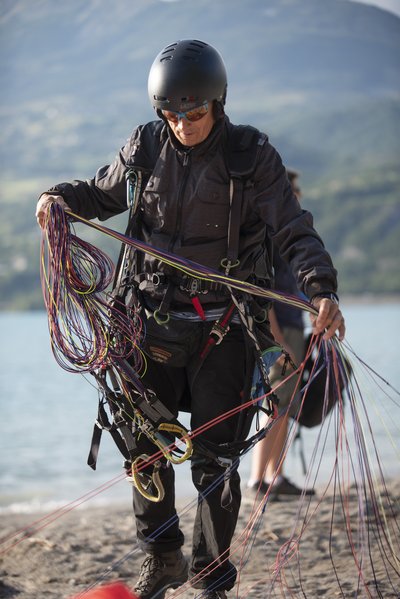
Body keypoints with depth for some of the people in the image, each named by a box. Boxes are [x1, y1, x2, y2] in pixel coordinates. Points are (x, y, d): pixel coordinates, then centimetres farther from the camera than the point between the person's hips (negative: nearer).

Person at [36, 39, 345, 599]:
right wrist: (63, 197, -5)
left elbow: (294, 233, -14)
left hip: (223, 327, -4)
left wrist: (322, 290, -30)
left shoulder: (252, 157, -9)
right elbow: (103, 194, 17)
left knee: (211, 454, -2)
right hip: (157, 319, 4)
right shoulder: (147, 145, 1)